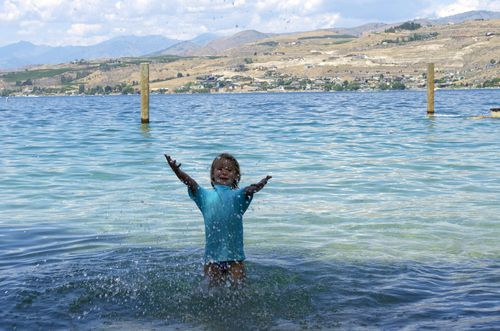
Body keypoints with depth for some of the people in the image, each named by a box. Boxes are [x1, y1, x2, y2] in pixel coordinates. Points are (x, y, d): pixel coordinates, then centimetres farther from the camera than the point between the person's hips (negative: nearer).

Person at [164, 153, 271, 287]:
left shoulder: (238, 195, 4)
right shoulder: (205, 195, 7)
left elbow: (249, 190, -18)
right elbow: (190, 183, -10)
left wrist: (257, 186, -42)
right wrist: (177, 171, -29)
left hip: (234, 256, -1)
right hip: (212, 255, 1)